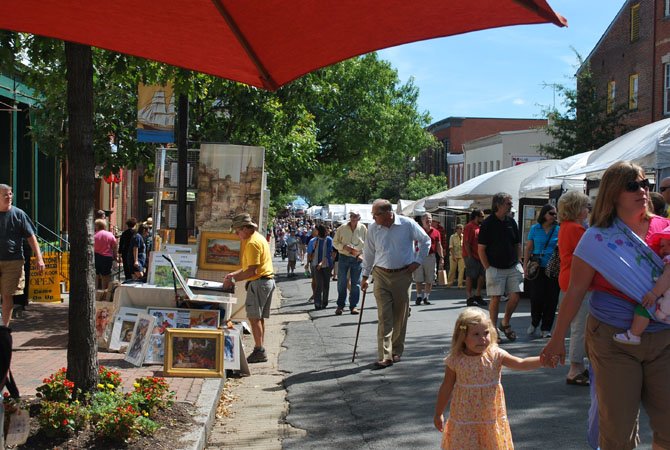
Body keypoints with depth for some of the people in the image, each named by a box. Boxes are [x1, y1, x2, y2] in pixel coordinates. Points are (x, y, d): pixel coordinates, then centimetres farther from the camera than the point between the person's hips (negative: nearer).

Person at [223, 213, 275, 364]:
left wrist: (233, 280, -14)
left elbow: (252, 271, -21)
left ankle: (259, 351, -9)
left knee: (254, 317, -8)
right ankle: (260, 351, 15)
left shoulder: (252, 243, -16)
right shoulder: (258, 237, 17)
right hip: (268, 280, 10)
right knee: (259, 317, 12)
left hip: (259, 282, -10)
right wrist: (235, 274, 17)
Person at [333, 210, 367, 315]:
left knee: (355, 283, 3)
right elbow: (335, 242, 4)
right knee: (341, 283, 1)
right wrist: (344, 247, -13)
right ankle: (340, 305, 10)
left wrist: (361, 254, -6)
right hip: (344, 258, 0)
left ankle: (353, 306, 11)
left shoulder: (363, 229, 1)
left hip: (357, 259, 0)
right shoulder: (342, 228, -1)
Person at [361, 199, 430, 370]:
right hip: (381, 276, 1)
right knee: (384, 316, -7)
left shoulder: (408, 224, -7)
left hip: (403, 275, -1)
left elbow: (425, 241, 8)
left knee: (400, 316, 8)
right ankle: (385, 356, -8)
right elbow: (368, 253, 12)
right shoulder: (373, 229, 0)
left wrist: (417, 261, 1)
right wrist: (365, 276, 13)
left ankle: (396, 351, 24)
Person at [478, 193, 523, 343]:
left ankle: (505, 323, 19)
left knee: (515, 296, -2)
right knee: (495, 298, -3)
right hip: (495, 268, -4)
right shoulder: (488, 223, -6)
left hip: (513, 267, 4)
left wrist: (518, 263, 6)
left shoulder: (511, 222, 9)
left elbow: (518, 245, 17)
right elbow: (481, 249, -5)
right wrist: (488, 268, -9)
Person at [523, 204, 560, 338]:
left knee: (551, 299, 2)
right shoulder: (535, 229, 6)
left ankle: (546, 328, 14)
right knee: (536, 297, -6)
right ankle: (534, 322, 21)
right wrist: (525, 265, 1)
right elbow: (528, 248, 9)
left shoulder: (558, 230, 5)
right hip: (538, 268, -1)